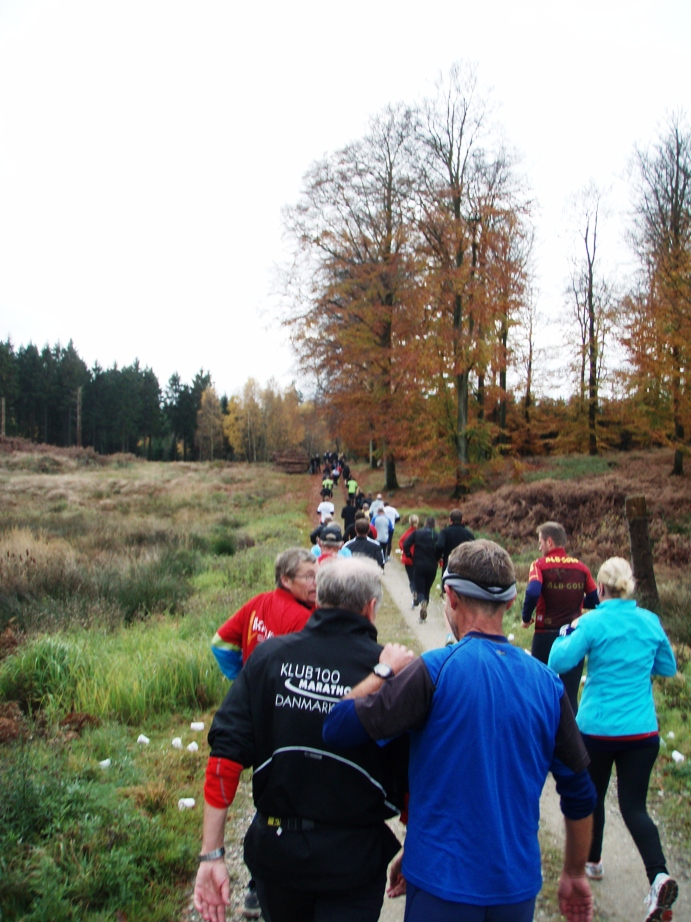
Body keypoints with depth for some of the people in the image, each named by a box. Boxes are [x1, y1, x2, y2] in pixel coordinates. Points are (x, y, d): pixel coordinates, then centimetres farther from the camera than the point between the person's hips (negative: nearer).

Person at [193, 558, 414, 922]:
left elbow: (225, 754, -10)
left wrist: (211, 854, -5)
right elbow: (412, 773, -10)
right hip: (353, 856, -4)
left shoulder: (269, 655, -7)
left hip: (275, 848, 4)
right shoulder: (392, 669, -13)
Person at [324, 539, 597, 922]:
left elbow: (338, 727, -18)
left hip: (443, 880, -5)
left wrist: (384, 670, -2)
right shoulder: (547, 682, -4)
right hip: (519, 884, 5)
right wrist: (575, 875, 18)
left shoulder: (436, 669, -18)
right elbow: (580, 792, 3)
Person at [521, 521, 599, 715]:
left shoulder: (540, 565, -8)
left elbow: (532, 592, -26)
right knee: (571, 694, 7)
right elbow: (595, 600, 3)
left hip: (546, 635, -2)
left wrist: (526, 618, -10)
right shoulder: (580, 567, 3)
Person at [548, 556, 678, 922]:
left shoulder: (593, 622, -13)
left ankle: (592, 860, 37)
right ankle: (659, 875, -14)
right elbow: (668, 667, 13)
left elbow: (558, 662, -13)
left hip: (597, 729, -2)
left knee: (592, 796, 20)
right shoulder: (650, 621, 0)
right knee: (634, 806, 6)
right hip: (642, 731, 2)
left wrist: (568, 632, 3)